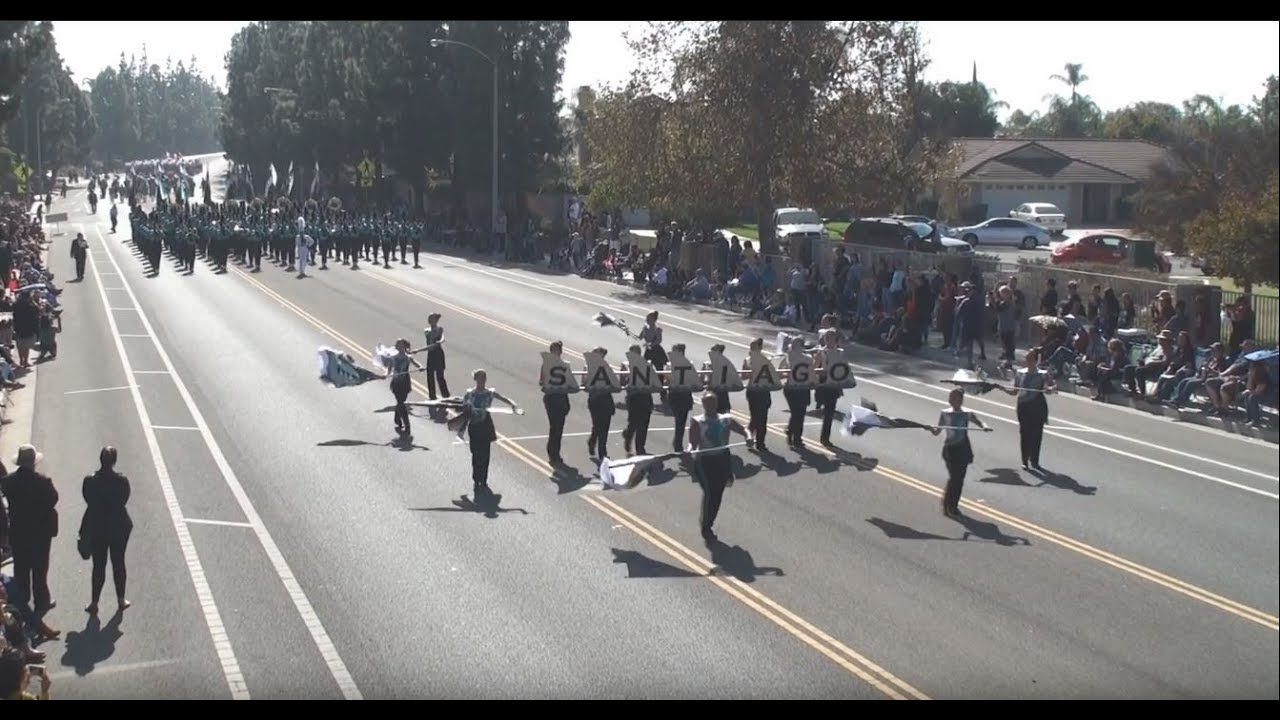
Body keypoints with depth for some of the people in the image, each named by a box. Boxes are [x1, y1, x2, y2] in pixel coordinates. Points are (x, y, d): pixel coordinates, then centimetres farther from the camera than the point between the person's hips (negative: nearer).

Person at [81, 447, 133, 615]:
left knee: (98, 566, 9)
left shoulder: (90, 481, -15)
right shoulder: (122, 481, -15)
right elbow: (123, 501, -3)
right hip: (119, 528, 0)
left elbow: (89, 502, -6)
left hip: (97, 528, 0)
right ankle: (121, 600, 25)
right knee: (119, 563, 15)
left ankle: (94, 603, 14)